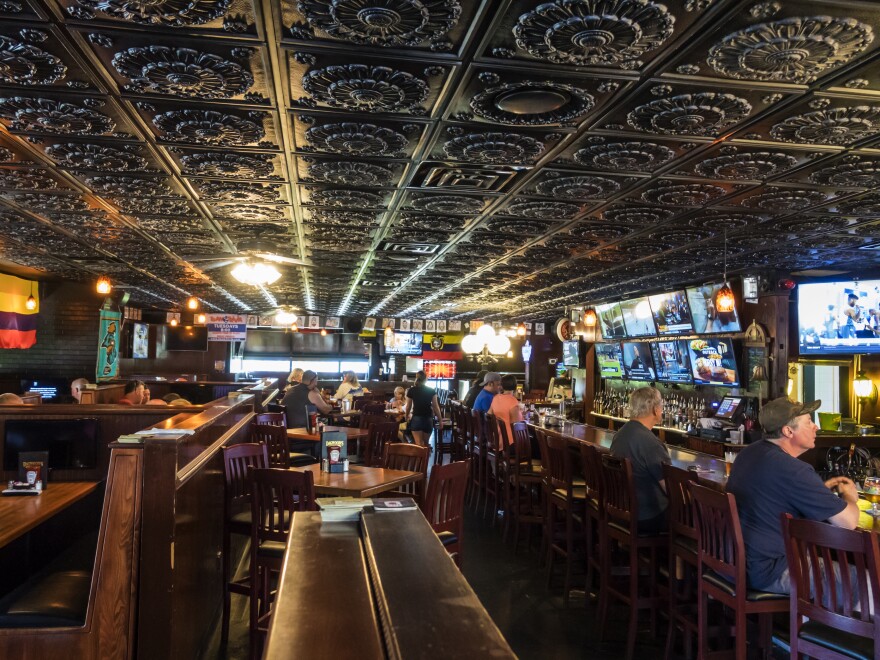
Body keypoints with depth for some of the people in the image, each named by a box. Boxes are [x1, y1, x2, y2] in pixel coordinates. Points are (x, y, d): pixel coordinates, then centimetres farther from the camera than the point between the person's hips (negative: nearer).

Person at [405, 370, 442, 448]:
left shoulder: (411, 390, 0)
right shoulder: (431, 391, 2)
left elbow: (408, 406, 8)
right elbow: (436, 407, 1)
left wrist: (407, 416, 26)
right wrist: (440, 420, 7)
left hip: (416, 418, -2)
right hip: (428, 419, 2)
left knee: (419, 444, -7)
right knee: (425, 443, 19)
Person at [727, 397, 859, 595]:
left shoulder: (749, 453, 5)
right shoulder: (794, 471, -23)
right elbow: (848, 521, -15)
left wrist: (822, 488, 19)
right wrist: (850, 497, 7)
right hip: (766, 573, -9)